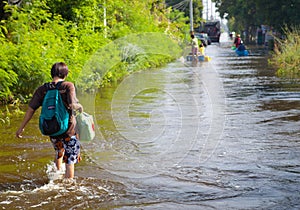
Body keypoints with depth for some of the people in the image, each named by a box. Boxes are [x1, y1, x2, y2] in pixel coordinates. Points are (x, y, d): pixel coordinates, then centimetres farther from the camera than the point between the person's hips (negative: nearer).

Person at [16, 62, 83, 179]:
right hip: (68, 129, -4)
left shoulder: (42, 89, -2)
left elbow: (30, 109, -2)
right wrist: (80, 107, -1)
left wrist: (21, 128, 5)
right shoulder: (68, 86, -12)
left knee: (59, 152, 32)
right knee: (70, 160, 9)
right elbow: (72, 105, -24)